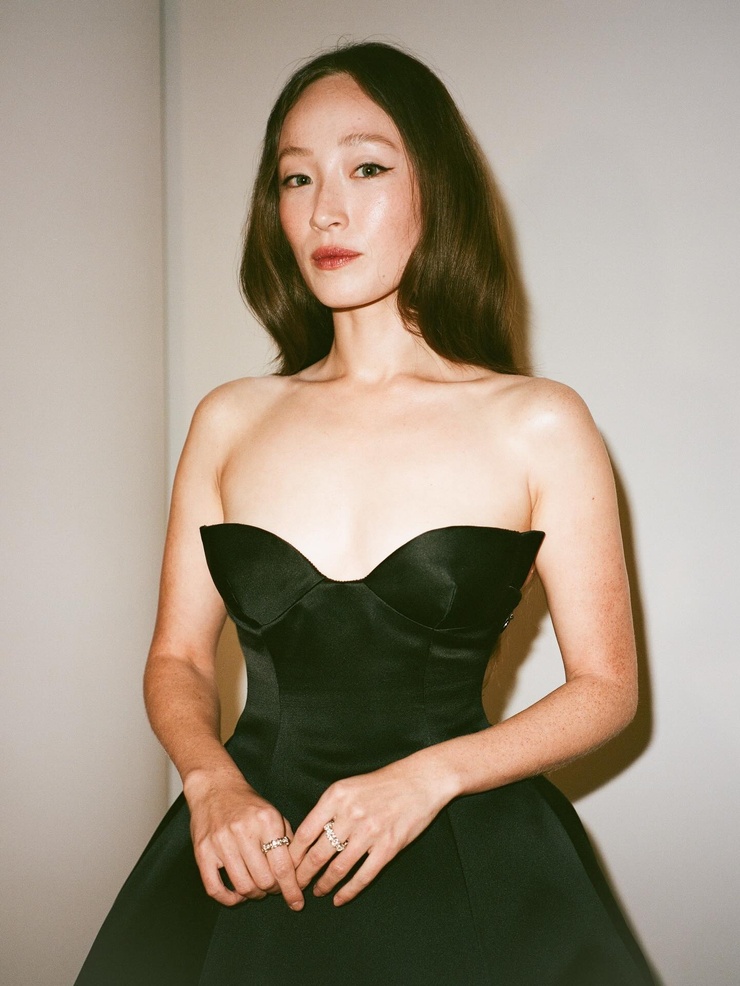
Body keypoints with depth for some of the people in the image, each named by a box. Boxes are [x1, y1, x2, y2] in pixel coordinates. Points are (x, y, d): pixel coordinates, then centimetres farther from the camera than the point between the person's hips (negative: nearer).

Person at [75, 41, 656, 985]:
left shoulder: (539, 425, -4)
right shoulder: (228, 421, 4)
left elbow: (605, 687, -2)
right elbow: (177, 658, 8)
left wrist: (430, 775, -14)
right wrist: (211, 780, -11)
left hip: (463, 856, -2)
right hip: (254, 850, 2)